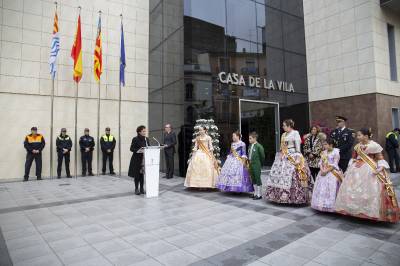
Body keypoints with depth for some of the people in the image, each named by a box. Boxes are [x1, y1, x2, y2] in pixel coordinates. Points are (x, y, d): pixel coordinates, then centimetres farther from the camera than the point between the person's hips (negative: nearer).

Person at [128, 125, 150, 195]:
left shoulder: (146, 139, 9)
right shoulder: (135, 139, -8)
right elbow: (132, 149, -10)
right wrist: (139, 150, -23)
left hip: (144, 159, 5)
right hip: (137, 160, -5)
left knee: (142, 174, 8)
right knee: (137, 174, 1)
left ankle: (141, 188, 17)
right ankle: (136, 189, 12)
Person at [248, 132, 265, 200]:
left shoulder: (258, 146, -14)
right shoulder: (250, 146, 9)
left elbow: (262, 156, -9)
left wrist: (261, 163, 0)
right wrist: (249, 161, 7)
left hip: (256, 165, -8)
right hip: (251, 164, 8)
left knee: (257, 178, -1)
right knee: (253, 179, 14)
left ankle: (259, 195, 8)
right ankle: (255, 193, 26)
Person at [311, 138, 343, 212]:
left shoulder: (336, 152, -7)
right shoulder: (324, 152, 11)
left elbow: (334, 165, -13)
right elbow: (320, 162, 7)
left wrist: (326, 171, -19)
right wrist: (322, 170, -10)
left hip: (332, 173, -6)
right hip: (323, 172, 6)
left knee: (330, 189, -8)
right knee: (321, 189, 5)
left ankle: (330, 206, -3)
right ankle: (322, 205, 13)